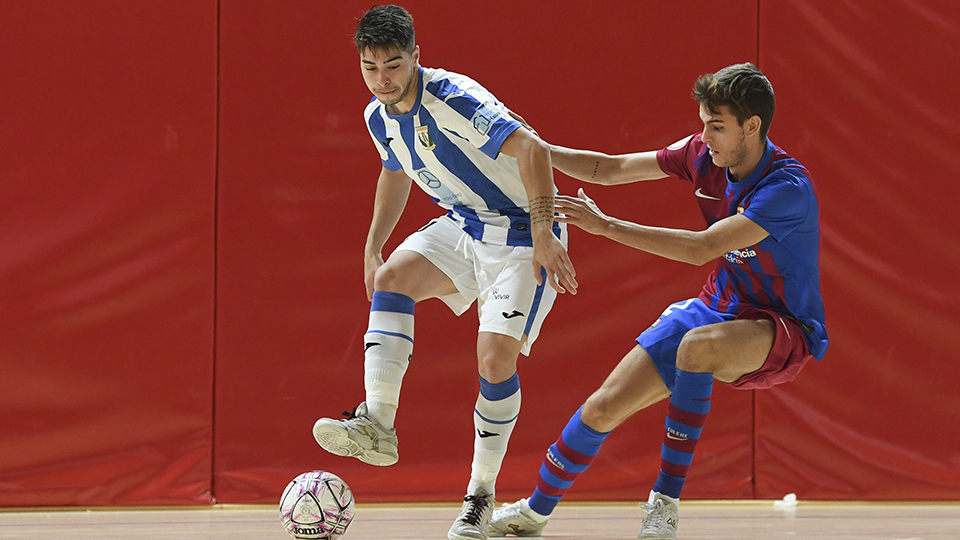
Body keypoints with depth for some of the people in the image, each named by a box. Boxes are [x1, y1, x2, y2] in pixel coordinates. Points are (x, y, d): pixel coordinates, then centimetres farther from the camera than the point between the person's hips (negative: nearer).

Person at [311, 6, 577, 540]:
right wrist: (373, 246, 16)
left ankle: (482, 494, -1)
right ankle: (377, 424, -29)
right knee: (391, 278, -21)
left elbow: (532, 148, -33)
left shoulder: (453, 98, -25)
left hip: (522, 235, -7)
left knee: (497, 358, -18)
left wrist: (543, 233, -38)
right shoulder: (379, 117, 1)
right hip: (462, 226, 7)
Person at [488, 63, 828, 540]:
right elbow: (612, 169, 6)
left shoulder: (787, 188, -27)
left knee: (698, 345, -40)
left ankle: (665, 501, -27)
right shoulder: (704, 154, -5)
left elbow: (701, 249, -34)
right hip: (718, 306, 7)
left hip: (781, 330, -7)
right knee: (604, 407, -3)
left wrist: (605, 225, -32)